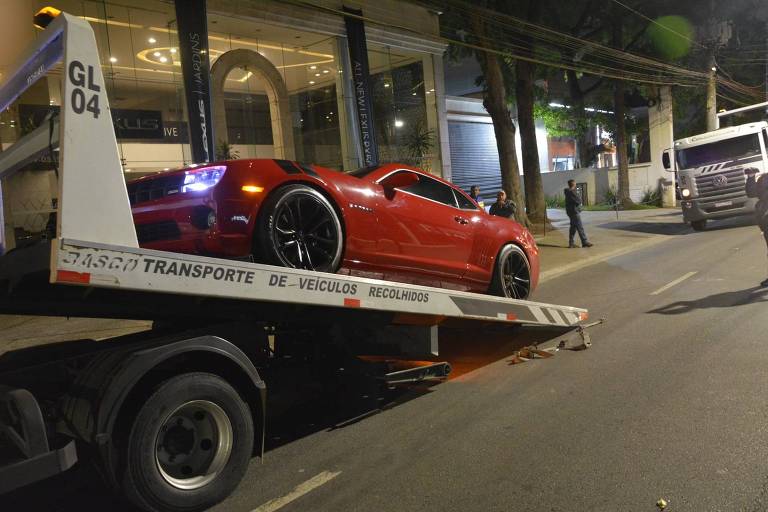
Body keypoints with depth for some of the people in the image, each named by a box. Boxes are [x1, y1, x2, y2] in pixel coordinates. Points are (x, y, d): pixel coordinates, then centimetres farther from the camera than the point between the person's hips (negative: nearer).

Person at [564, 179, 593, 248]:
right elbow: (579, 201, -17)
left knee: (573, 227, 12)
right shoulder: (571, 192, -18)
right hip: (574, 212, -10)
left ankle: (571, 243, 13)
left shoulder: (568, 192, 14)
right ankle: (584, 242, -4)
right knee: (580, 227, -6)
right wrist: (579, 198, 2)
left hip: (571, 212, 10)